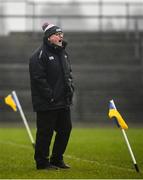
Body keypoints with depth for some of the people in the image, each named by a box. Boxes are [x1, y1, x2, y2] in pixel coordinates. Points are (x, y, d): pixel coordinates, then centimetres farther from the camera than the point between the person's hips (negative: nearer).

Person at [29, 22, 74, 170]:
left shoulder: (63, 53, 15)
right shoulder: (39, 55, -13)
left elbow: (69, 73, 24)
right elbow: (38, 78, -18)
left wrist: (70, 90, 11)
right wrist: (50, 96, -20)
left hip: (63, 102, 9)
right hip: (46, 104, -9)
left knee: (65, 129, 12)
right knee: (45, 132, -3)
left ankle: (57, 159, 25)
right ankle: (42, 162, 8)